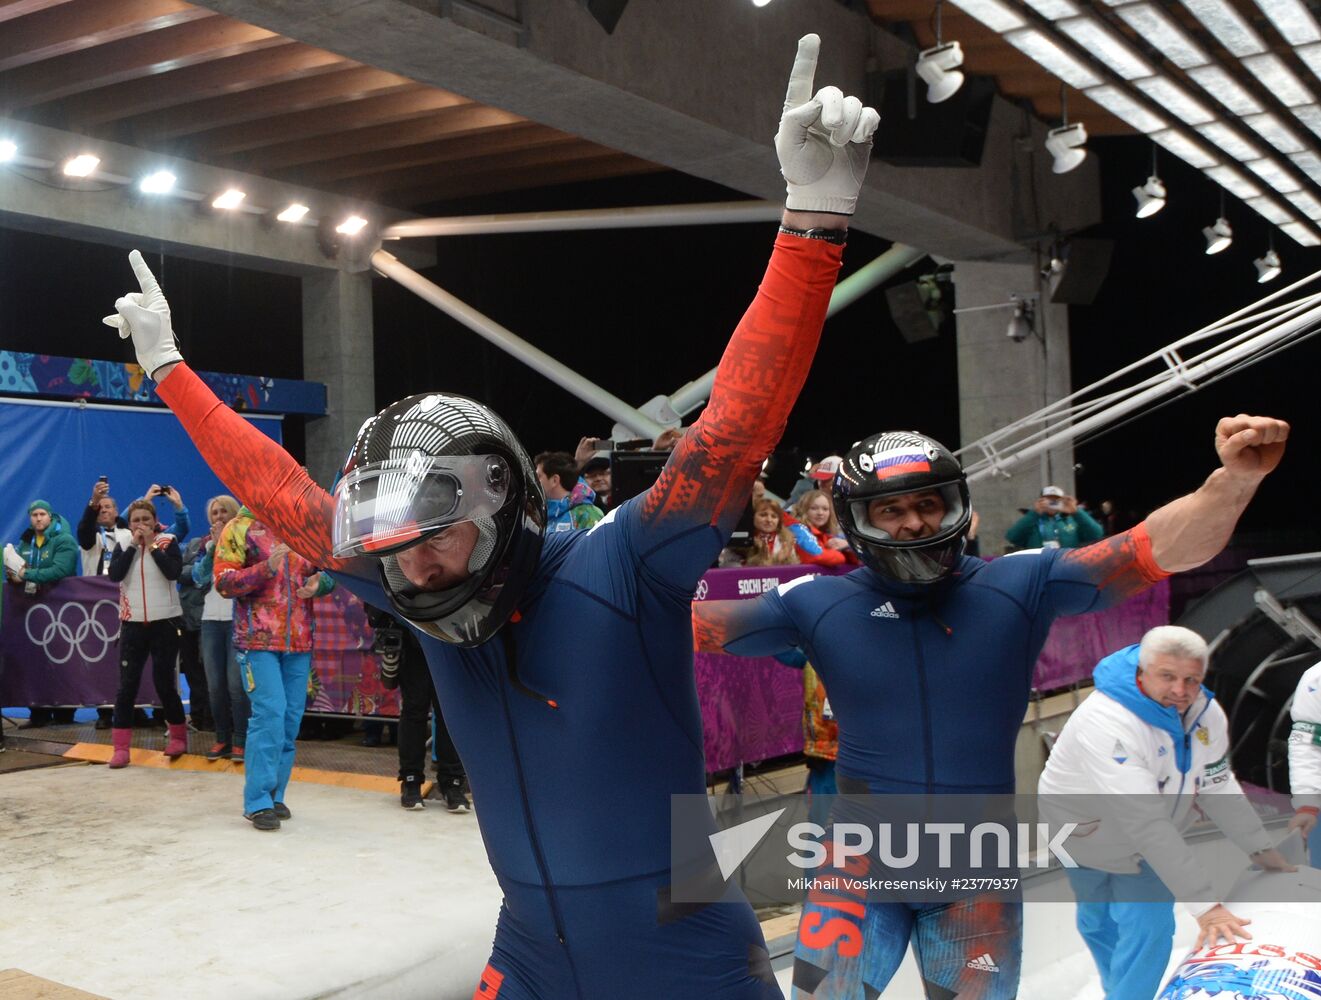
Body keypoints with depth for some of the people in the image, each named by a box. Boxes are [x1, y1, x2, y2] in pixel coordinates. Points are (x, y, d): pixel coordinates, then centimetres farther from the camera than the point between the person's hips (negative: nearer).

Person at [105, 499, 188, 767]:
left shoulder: (168, 542, 0)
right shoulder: (123, 546, 6)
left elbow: (173, 572, -18)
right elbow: (114, 574, -12)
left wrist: (151, 544, -13)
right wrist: (134, 544, -11)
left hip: (165, 622, -2)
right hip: (132, 624, 2)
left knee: (164, 682, 3)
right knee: (127, 684, -2)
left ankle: (178, 737, 22)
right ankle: (120, 747, 1)